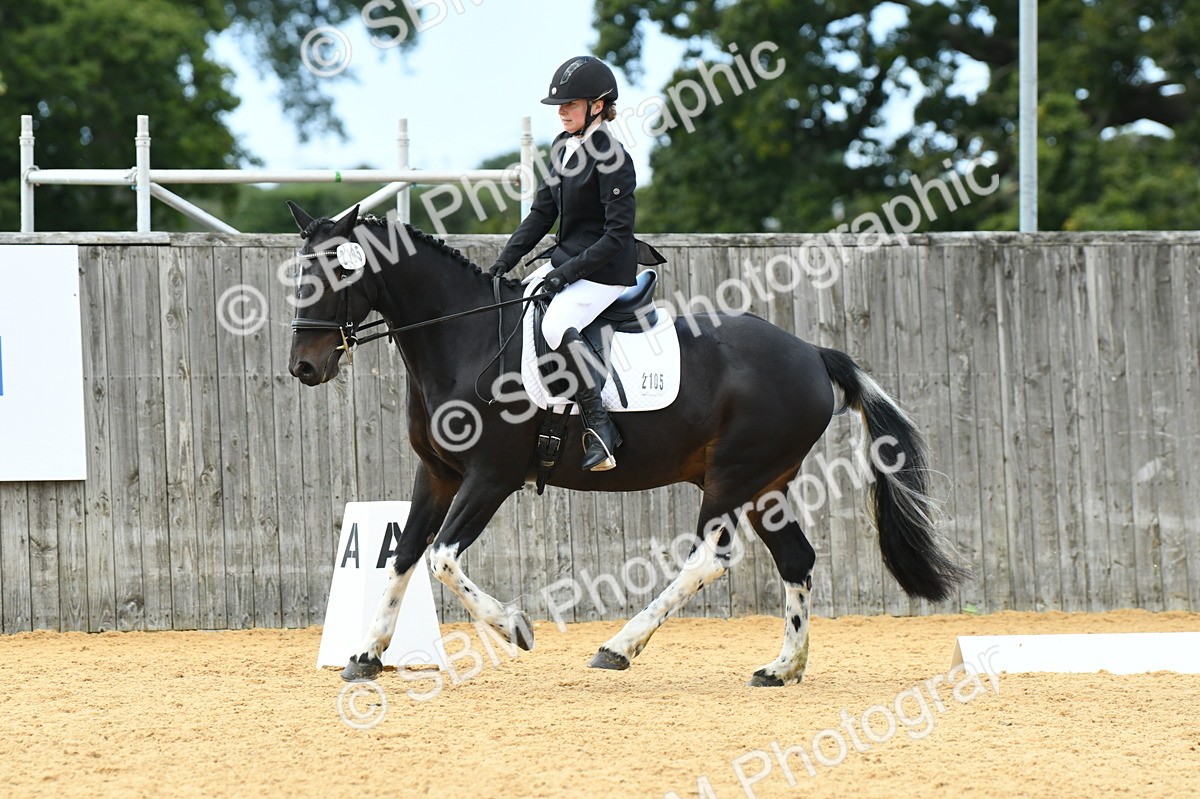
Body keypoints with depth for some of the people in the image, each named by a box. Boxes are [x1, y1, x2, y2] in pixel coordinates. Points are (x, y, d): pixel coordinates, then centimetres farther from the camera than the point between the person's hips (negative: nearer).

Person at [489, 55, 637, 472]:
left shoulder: (611, 159, -17)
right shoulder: (563, 147, 10)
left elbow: (617, 234, -20)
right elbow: (542, 213, 15)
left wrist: (570, 270, -23)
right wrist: (505, 261, 6)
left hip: (605, 269, -10)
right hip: (567, 260, 10)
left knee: (557, 326, -33)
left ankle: (601, 426, -28)